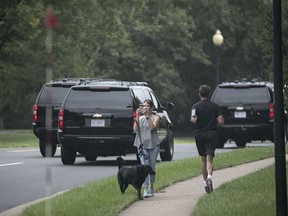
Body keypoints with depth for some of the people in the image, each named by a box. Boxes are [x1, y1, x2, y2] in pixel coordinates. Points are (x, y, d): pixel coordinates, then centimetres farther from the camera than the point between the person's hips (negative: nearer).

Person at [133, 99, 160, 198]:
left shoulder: (155, 117, 4)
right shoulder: (140, 118, 12)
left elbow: (152, 127, -14)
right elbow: (135, 129, -4)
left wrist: (147, 115, -18)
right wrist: (137, 116, -10)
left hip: (153, 145, -1)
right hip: (142, 145, 1)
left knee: (152, 167, 6)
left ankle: (151, 187, 24)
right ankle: (146, 189, -16)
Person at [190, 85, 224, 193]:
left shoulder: (196, 106, -5)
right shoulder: (215, 106, 1)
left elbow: (194, 120, -17)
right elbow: (221, 121, -5)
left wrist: (192, 119, 6)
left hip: (200, 134, 0)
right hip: (212, 134, 0)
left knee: (203, 160, 12)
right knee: (209, 159, -5)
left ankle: (205, 182, 15)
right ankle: (209, 177, -31)